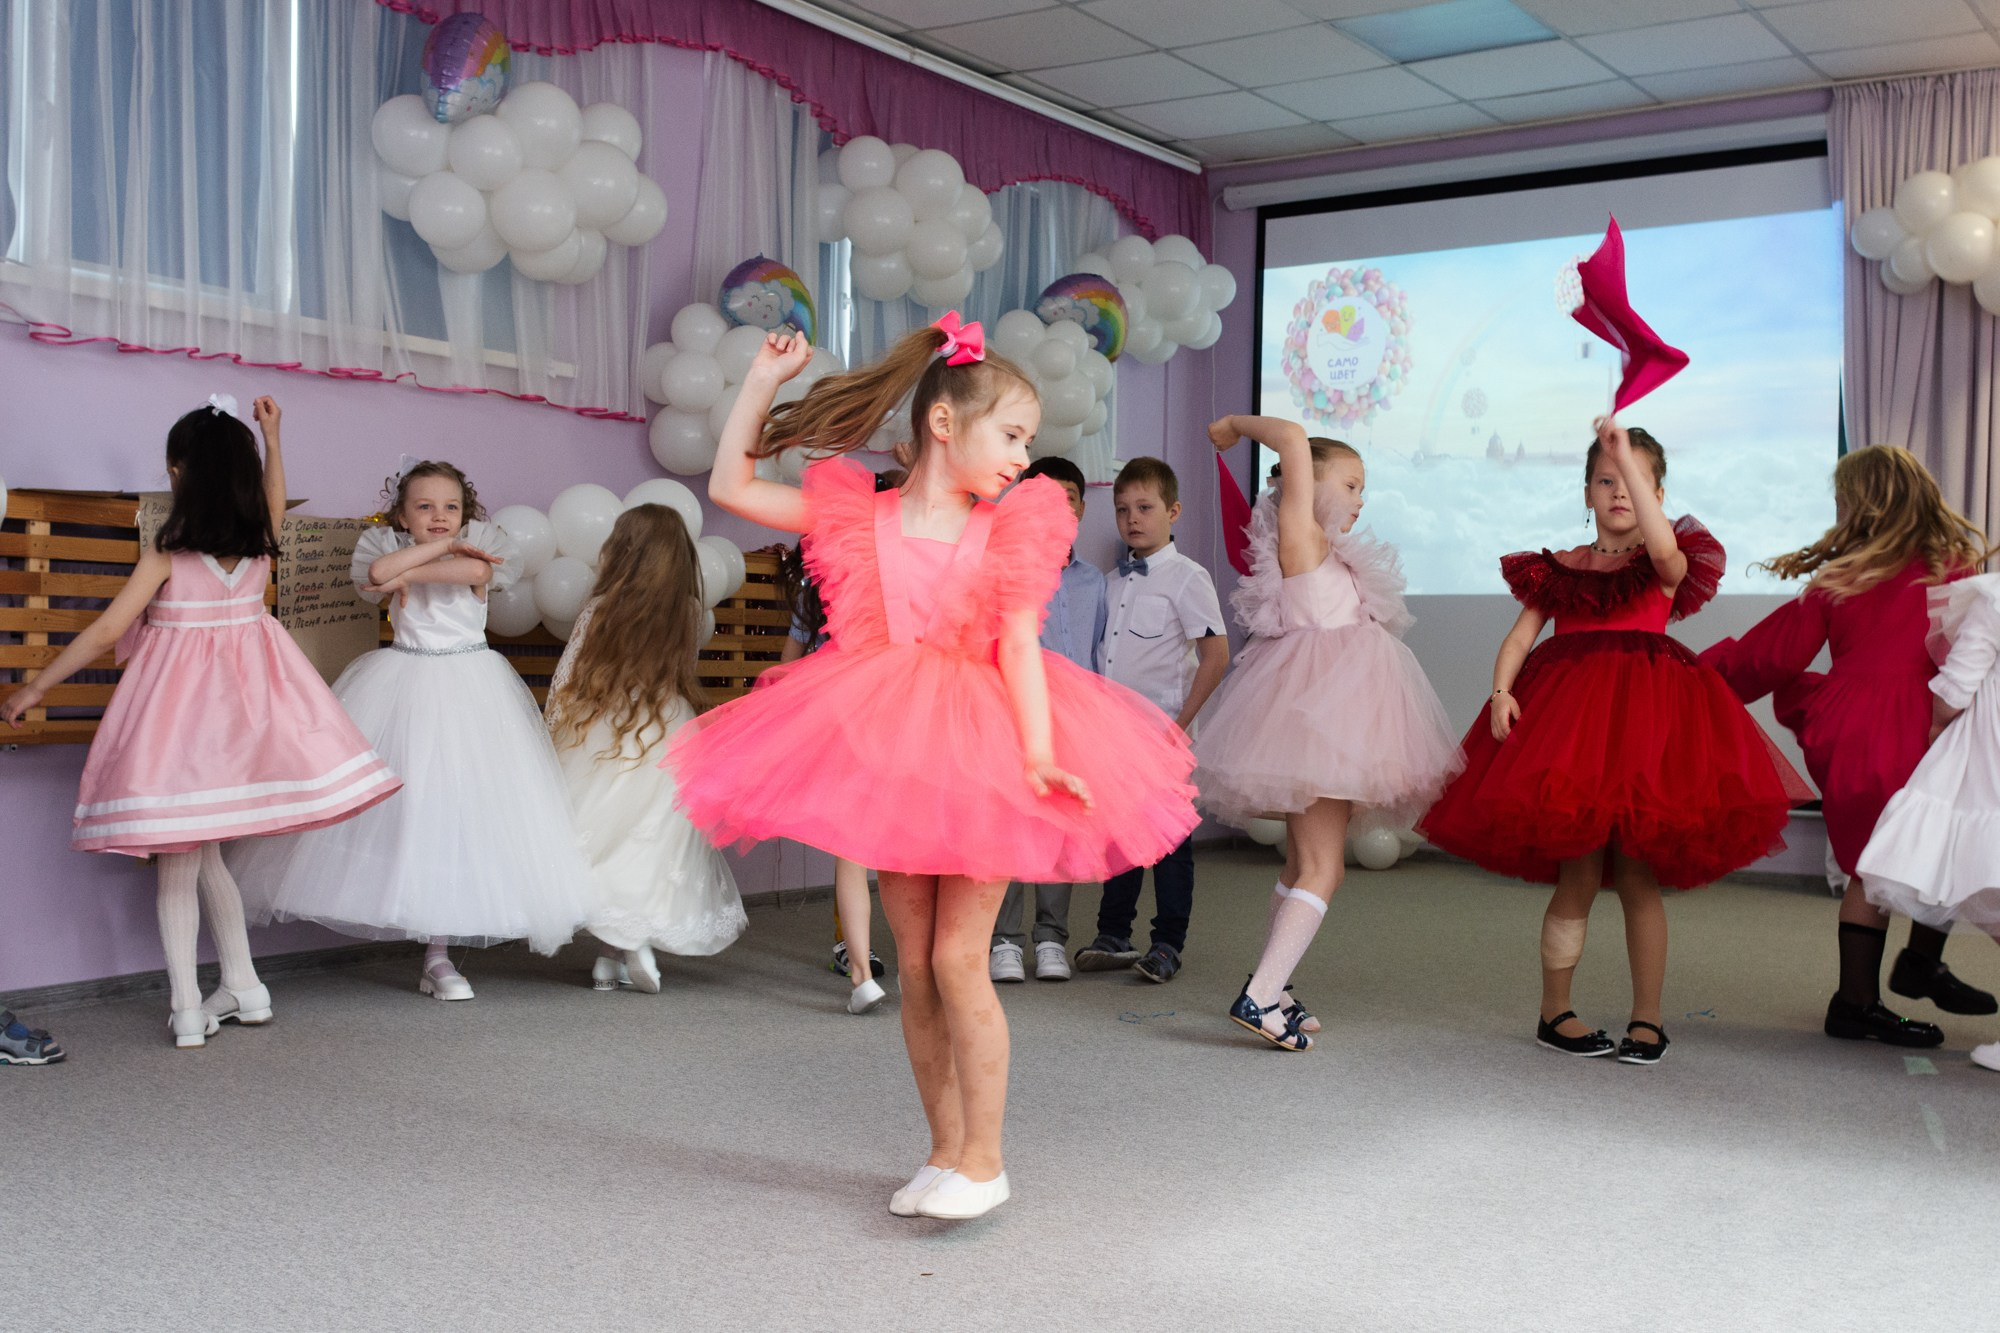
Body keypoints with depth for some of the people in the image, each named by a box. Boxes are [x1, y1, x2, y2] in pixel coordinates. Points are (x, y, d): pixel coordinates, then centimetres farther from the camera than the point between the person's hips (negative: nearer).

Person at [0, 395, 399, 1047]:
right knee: (204, 854, 18)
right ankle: (242, 988, 21)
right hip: (248, 695, 5)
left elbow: (105, 632, -11)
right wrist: (270, 437, 36)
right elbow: (272, 499, 26)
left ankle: (188, 1010, 4)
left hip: (182, 699, -5)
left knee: (177, 859, 2)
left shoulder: (166, 554, -12)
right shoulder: (261, 542, 0)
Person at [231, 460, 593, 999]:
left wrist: (410, 573, -12)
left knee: (459, 807, -2)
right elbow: (379, 571, -19)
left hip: (470, 690, 0)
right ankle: (434, 949, 4)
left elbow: (475, 572, -18)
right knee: (408, 805, -6)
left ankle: (437, 956, 6)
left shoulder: (477, 549, 7)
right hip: (405, 687, 0)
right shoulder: (389, 548, 6)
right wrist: (444, 547, -11)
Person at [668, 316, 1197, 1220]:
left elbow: (1019, 645, -9)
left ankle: (983, 1160, 8)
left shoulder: (1011, 530, 0)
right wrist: (763, 381, 1)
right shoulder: (859, 516, 2)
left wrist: (1040, 750, -22)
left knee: (958, 958, -5)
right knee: (913, 965, 8)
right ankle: (945, 1152, 21)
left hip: (980, 757, -2)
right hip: (887, 760, 2)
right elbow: (730, 488, 6)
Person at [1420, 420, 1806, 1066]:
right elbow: (1521, 635, 6)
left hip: (1644, 711, -1)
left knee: (1637, 877, 1)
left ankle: (1646, 1020, 12)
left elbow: (1664, 545, -18)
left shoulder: (1666, 568, 7)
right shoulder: (1558, 569, 15)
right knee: (1579, 876, 1)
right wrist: (1501, 690, -14)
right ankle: (1555, 1012, 14)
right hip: (1566, 713, 1)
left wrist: (1627, 453, -19)